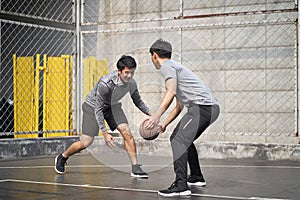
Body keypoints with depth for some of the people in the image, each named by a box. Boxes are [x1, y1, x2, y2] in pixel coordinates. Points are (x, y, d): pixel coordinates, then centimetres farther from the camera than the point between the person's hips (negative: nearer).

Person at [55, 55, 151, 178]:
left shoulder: (131, 83, -20)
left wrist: (149, 113, -13)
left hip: (112, 106, 5)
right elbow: (98, 109, -30)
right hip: (93, 106, -5)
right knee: (85, 143, -5)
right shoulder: (105, 83, -37)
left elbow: (137, 101, 2)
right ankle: (62, 158, 23)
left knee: (127, 133, -15)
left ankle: (135, 168, -7)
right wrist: (105, 133, -31)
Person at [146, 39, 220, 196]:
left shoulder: (167, 67, -1)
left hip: (202, 106, -10)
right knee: (184, 139, 25)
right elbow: (179, 106, 34)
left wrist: (157, 115, -27)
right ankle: (196, 177, 34)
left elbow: (171, 92, -20)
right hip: (211, 108, 10)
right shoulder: (175, 67, 31)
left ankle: (181, 185, -25)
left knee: (178, 141, -16)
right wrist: (164, 124, 32)